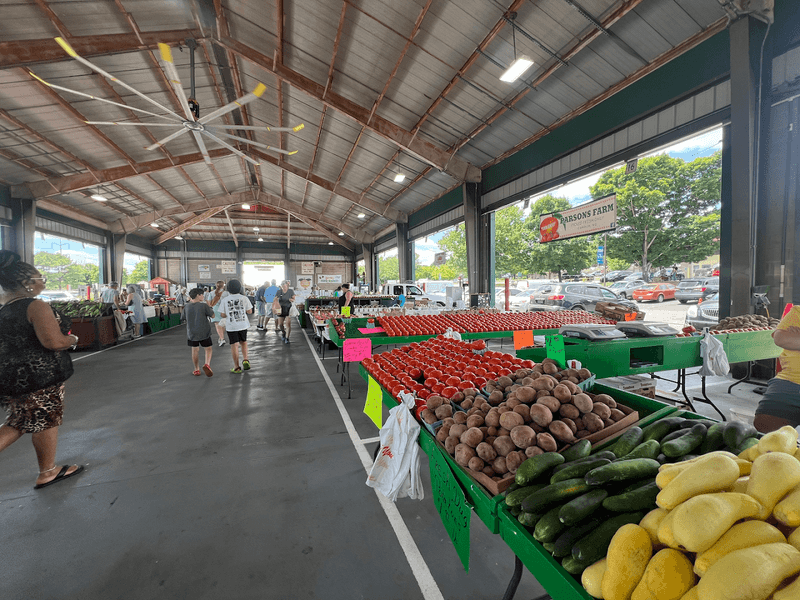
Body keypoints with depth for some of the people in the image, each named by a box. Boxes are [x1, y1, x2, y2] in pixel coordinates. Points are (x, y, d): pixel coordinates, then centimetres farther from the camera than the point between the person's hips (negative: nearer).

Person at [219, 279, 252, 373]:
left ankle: (237, 367, 9)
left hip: (231, 326, -1)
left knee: (234, 345, 4)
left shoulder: (225, 300, -6)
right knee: (243, 342, 21)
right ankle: (245, 360, 7)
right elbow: (250, 312, -2)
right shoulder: (244, 298, -5)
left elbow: (223, 315, -3)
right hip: (243, 324, 1)